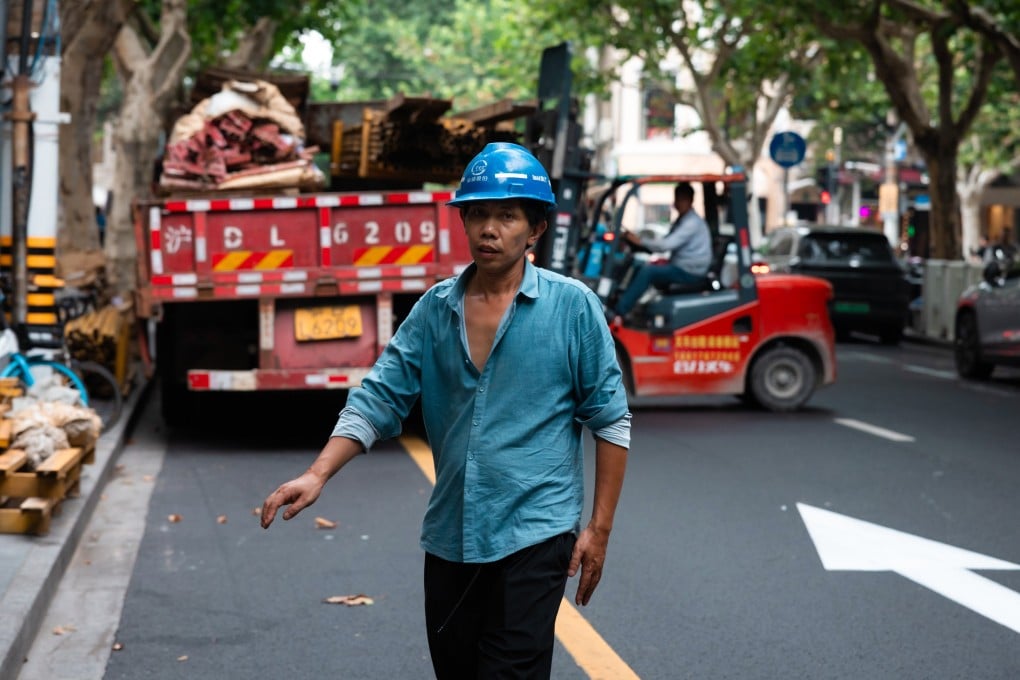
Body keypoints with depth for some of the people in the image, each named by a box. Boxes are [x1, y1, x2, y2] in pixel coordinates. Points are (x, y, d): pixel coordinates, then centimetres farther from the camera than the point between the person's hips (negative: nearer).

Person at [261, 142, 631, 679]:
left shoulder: (572, 306, -5)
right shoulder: (435, 309, 6)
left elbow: (610, 422, -2)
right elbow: (378, 399, 3)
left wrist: (599, 527, -5)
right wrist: (317, 476, -10)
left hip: (534, 535, -4)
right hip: (449, 536, 5)